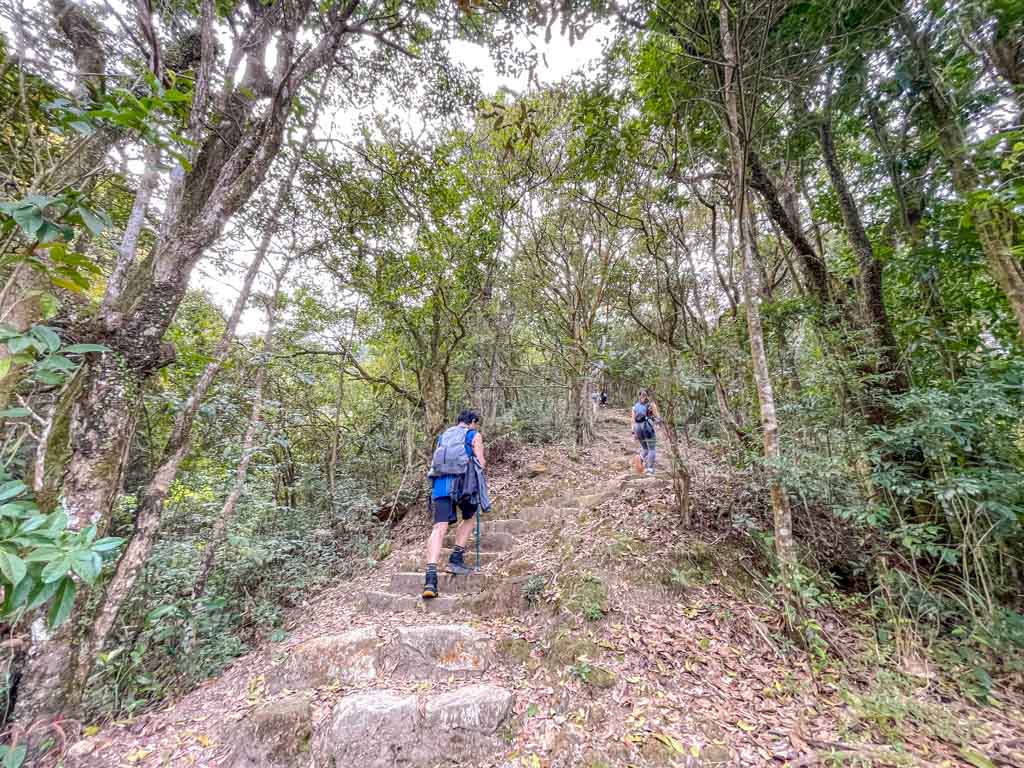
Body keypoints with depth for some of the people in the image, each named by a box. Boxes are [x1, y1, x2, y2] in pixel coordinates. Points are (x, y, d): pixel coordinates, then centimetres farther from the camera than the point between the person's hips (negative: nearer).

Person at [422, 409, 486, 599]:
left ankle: (430, 576, -16)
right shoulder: (474, 435, 10)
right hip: (463, 481, -3)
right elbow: (481, 462, 2)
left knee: (439, 527, -3)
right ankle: (456, 559, 15)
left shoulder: (443, 436, 26)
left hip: (440, 482, 4)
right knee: (469, 517, 22)